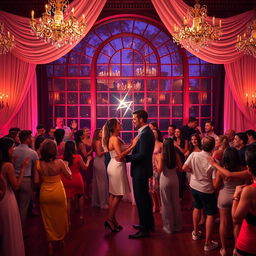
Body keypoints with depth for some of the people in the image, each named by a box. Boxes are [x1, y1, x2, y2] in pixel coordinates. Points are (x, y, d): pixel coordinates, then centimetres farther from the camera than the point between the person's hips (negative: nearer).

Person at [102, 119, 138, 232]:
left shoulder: (114, 138, 13)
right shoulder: (115, 139, -17)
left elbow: (123, 150, 8)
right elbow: (120, 155, -23)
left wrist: (131, 144, 4)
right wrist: (132, 145, -22)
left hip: (114, 166, 10)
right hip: (117, 167, -10)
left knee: (113, 194, 14)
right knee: (118, 195, -1)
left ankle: (112, 219, 22)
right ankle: (110, 219, 5)